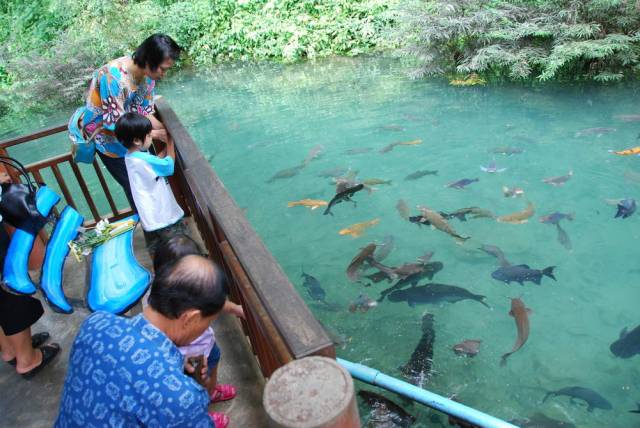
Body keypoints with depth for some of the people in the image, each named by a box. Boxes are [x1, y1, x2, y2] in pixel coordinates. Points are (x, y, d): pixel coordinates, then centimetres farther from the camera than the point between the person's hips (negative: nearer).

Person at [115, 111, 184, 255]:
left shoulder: (131, 156, 1)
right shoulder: (143, 160, -27)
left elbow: (156, 162, 13)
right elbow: (169, 166, -15)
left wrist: (167, 147, 4)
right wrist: (170, 142, -5)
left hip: (150, 215, 9)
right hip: (164, 214, -9)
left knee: (155, 250, 21)